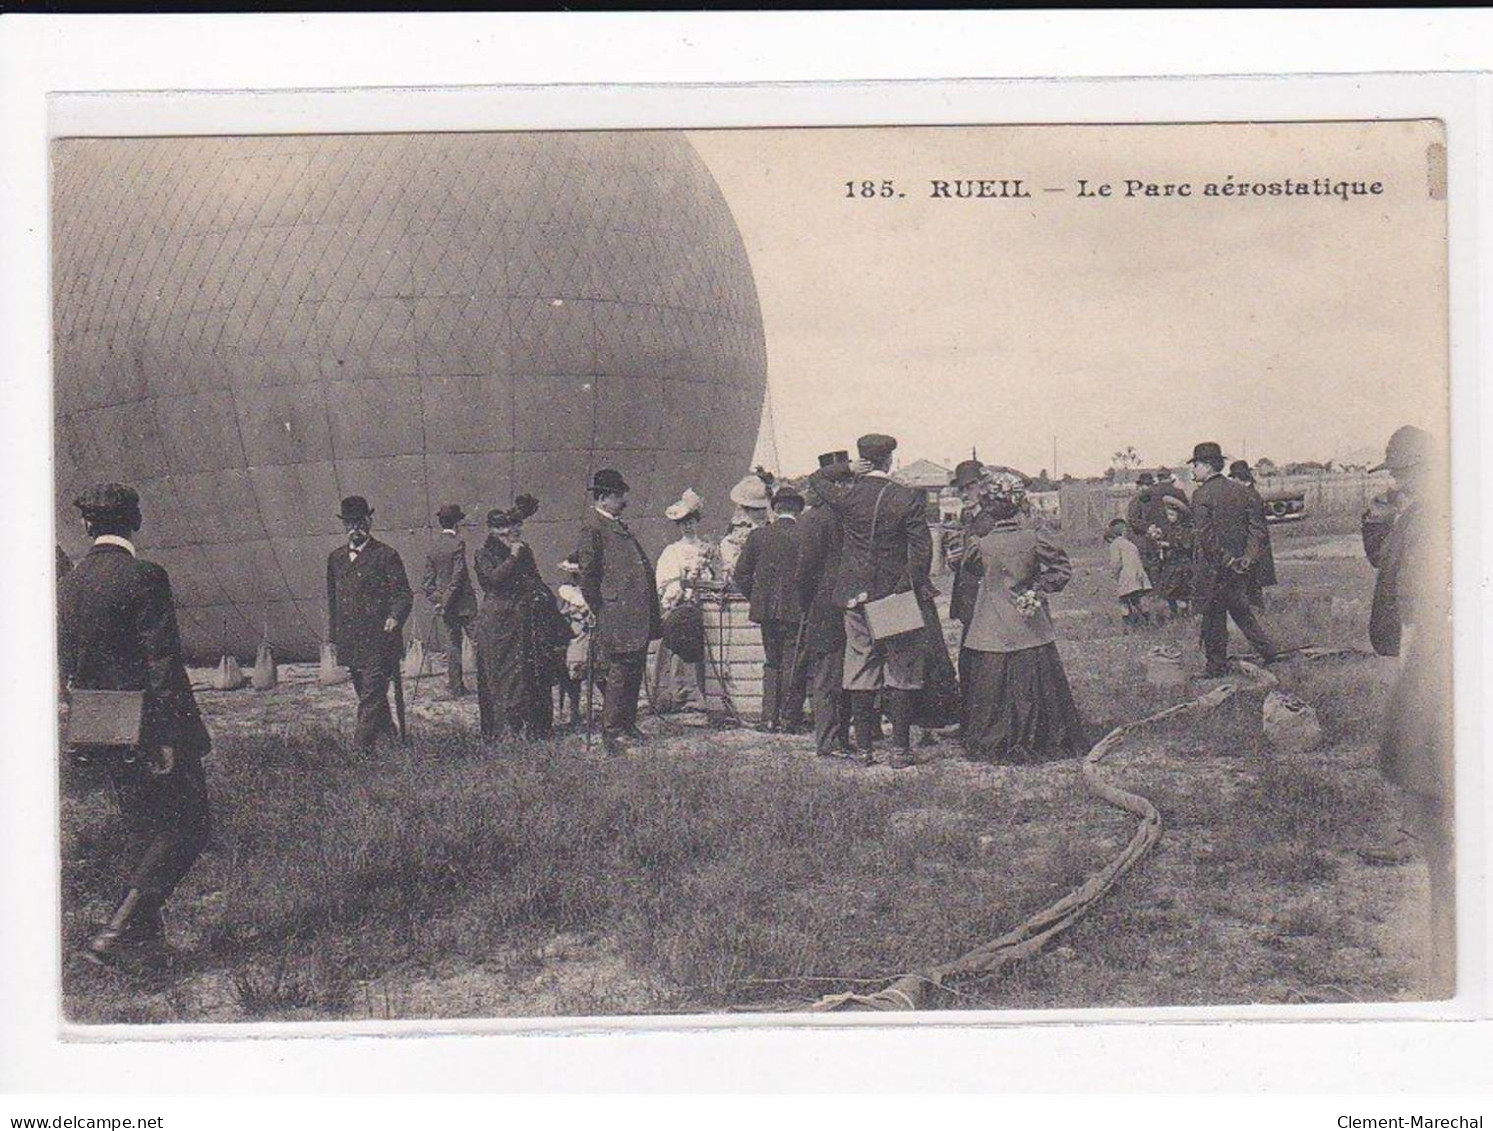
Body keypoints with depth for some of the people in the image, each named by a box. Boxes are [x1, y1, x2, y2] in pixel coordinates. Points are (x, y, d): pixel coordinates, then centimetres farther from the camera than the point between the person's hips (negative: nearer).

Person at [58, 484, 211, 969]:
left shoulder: (67, 585, 5)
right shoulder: (144, 578, -16)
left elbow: (61, 666, 12)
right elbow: (161, 662, -18)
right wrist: (168, 737, -16)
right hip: (149, 732, -7)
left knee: (151, 831, 19)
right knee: (186, 829, 1)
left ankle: (143, 934, 19)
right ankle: (114, 936, -8)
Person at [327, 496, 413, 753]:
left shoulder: (386, 556, -2)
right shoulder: (336, 558, 15)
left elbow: (403, 594, -5)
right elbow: (332, 598, 21)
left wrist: (395, 618, -23)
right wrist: (333, 635, 18)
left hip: (378, 638, -6)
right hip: (350, 641, 6)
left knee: (372, 693, -11)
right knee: (367, 693, 13)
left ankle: (362, 744, -16)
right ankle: (387, 731, 27)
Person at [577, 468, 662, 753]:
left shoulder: (618, 526, 20)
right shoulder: (592, 528, -10)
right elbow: (588, 574, -13)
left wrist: (652, 616, 20)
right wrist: (601, 612, -11)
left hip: (637, 617, 9)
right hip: (616, 617, -9)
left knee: (634, 673, 12)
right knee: (618, 673, -6)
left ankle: (627, 726, 21)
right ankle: (612, 733, -1)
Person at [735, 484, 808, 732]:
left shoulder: (758, 535, 1)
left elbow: (742, 573, 4)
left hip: (766, 610, 3)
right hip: (797, 610, -3)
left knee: (771, 663, 15)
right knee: (794, 666, 4)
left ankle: (769, 718, 12)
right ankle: (790, 719, 4)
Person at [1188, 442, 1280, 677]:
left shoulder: (1201, 494, -13)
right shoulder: (1240, 490, 8)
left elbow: (1205, 534, -21)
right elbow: (1257, 524, 6)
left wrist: (1225, 559, -17)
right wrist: (1249, 556, 1)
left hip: (1212, 566, -6)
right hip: (1238, 565, 6)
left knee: (1213, 615, 3)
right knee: (1240, 609, 20)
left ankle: (1217, 666, 9)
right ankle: (1266, 647, 11)